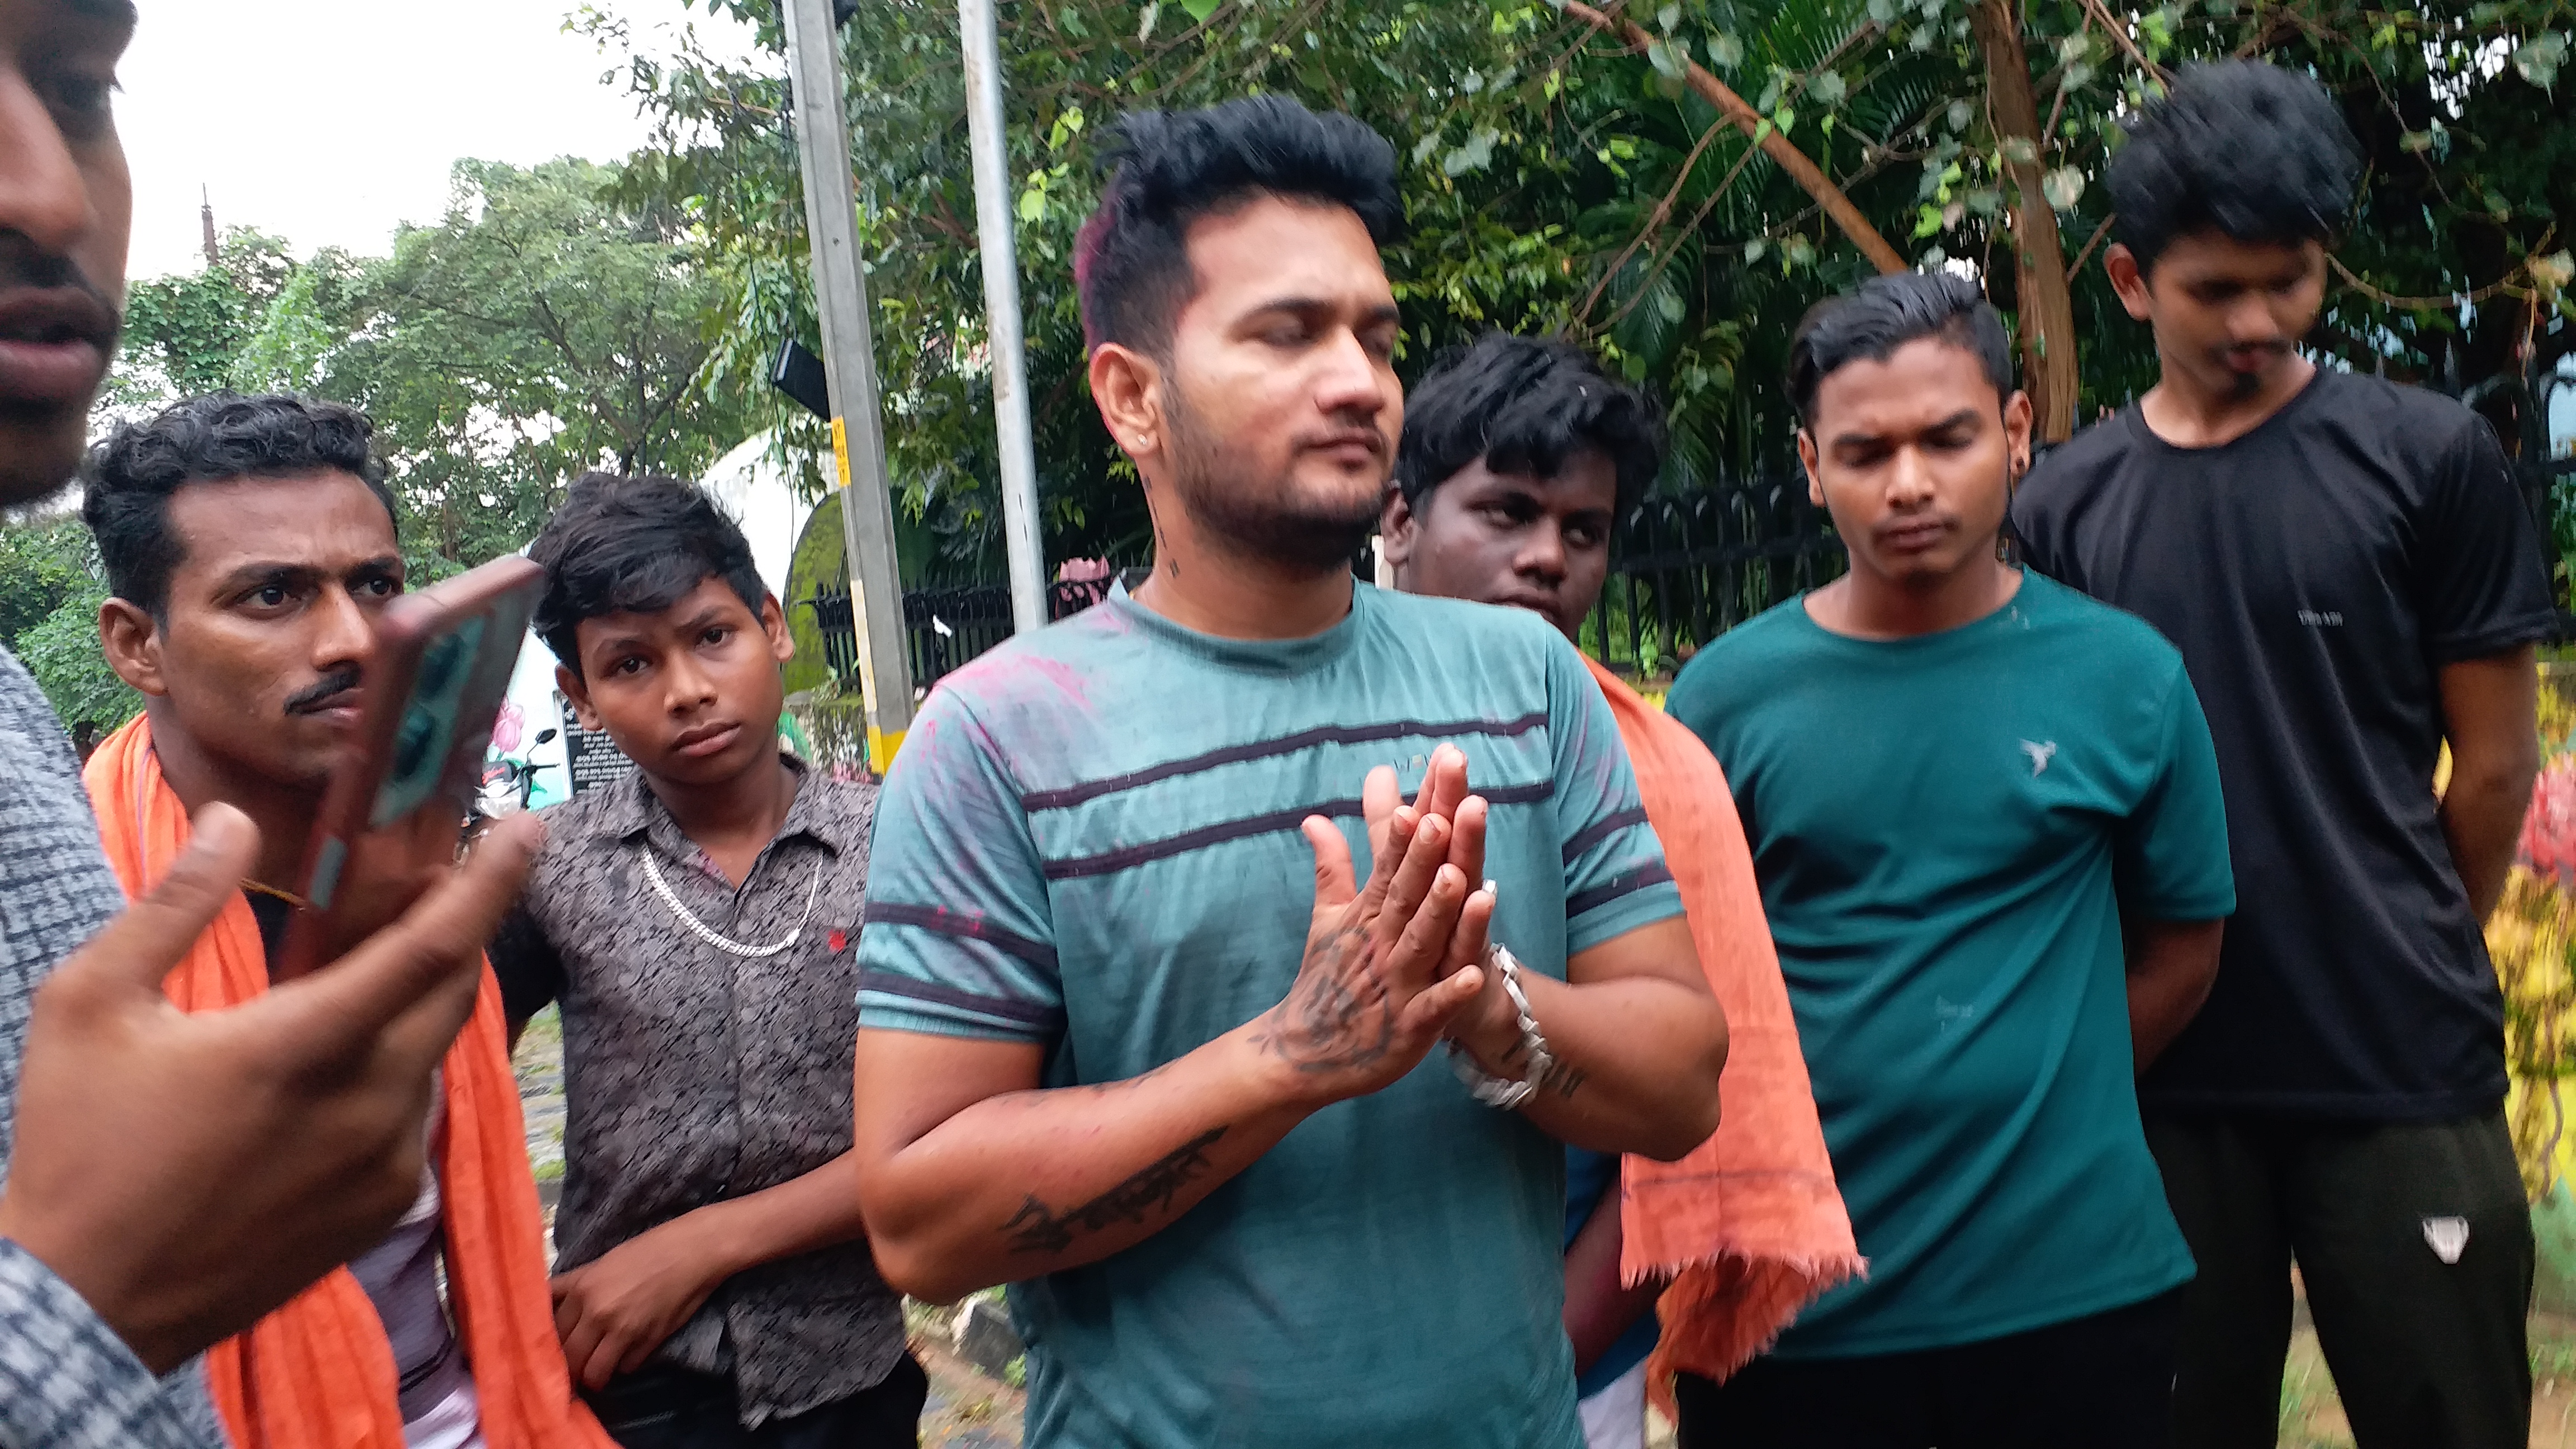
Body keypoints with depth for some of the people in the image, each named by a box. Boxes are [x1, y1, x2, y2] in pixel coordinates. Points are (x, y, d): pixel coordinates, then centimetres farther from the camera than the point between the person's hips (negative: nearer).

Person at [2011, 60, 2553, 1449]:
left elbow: (2495, 761, 4)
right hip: (2160, 1076, 2)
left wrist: (2409, 963, 11)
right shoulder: (2063, 506, 3)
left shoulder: (2426, 457, -1)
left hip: (2404, 1078, -1)